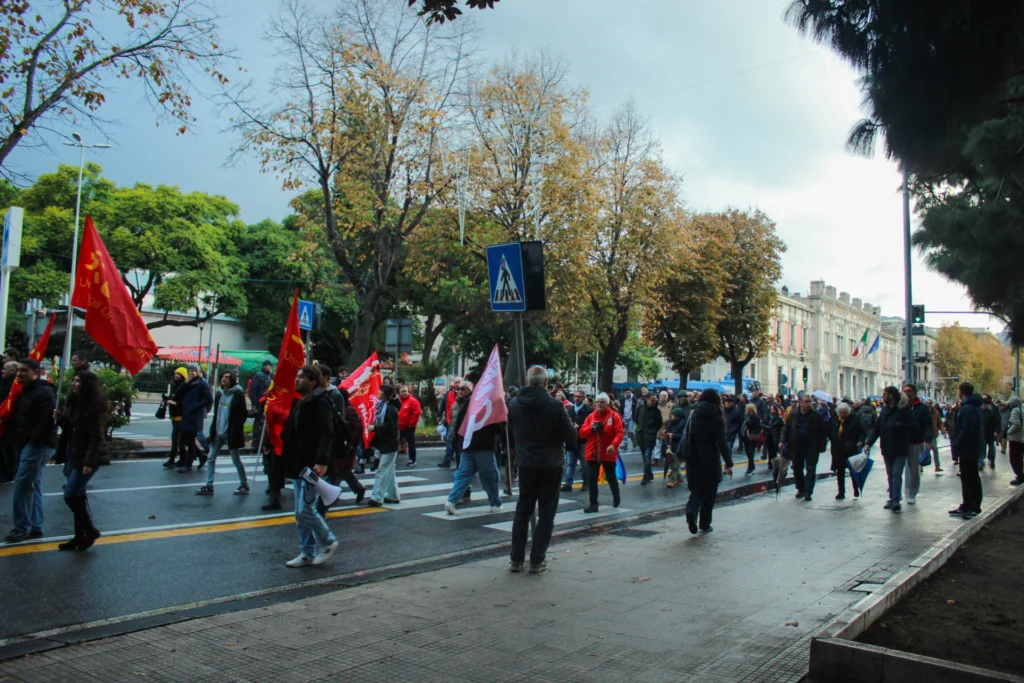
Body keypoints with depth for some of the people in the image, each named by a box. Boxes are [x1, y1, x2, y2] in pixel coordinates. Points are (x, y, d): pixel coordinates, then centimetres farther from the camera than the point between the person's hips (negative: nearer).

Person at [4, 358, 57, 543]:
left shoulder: (44, 392, -12)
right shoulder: (24, 392, 18)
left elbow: (48, 419, -21)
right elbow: (18, 418, 23)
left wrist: (34, 440, -21)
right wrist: (16, 440, 10)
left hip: (38, 444, -10)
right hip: (26, 444, 10)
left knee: (22, 483, -12)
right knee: (33, 485, 11)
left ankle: (22, 527, -6)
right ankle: (35, 527, 16)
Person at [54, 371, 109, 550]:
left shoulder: (93, 406, -17)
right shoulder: (73, 402, 9)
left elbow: (96, 436, -20)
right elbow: (67, 427, 18)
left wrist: (89, 461, -24)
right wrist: (59, 418, -4)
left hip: (85, 457, -9)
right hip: (72, 455, 9)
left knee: (70, 496, -9)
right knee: (77, 497, 12)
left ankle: (89, 530, 7)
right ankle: (81, 536, 19)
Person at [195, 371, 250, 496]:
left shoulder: (238, 394, -10)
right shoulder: (219, 394, 9)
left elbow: (243, 414, -10)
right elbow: (216, 413, 16)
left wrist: (235, 430, -14)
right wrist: (213, 429, 8)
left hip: (230, 433, -6)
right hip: (218, 433, 7)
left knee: (236, 460, 3)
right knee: (211, 458, 4)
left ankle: (244, 485, 16)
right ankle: (209, 486, 10)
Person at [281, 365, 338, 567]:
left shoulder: (320, 402, -12)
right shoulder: (299, 402, 16)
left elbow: (327, 434, -21)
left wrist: (322, 461, -28)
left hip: (312, 466, -9)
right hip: (298, 466, 9)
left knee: (305, 510, -8)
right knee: (301, 513, 12)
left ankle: (328, 541, 12)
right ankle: (307, 552, 22)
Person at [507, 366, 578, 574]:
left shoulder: (514, 404, -4)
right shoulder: (555, 405, -15)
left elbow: (512, 431, 7)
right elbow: (570, 435, -10)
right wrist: (569, 447, 11)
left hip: (525, 464, 3)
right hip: (551, 464, -3)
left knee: (523, 510, 14)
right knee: (546, 513, 7)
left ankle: (516, 559, 16)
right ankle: (537, 561, 8)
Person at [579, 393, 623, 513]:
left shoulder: (614, 416, -5)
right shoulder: (591, 416, 7)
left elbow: (619, 433, -13)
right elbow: (582, 433, 6)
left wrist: (613, 445, -28)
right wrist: (591, 428, -13)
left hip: (608, 453, -3)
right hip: (592, 453, 3)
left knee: (611, 478, 12)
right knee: (591, 479, -2)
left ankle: (616, 497, 38)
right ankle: (593, 504, 4)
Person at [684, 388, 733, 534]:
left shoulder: (693, 414, 1)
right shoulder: (717, 418, -9)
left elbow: (687, 436, 2)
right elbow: (721, 443, -12)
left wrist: (685, 455, 10)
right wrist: (729, 463, -8)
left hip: (694, 460, 3)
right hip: (710, 460, -3)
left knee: (696, 490, 11)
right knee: (709, 492, 11)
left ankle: (691, 511, -17)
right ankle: (705, 524, 15)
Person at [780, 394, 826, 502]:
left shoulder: (816, 416, -3)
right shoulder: (793, 415, 0)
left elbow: (822, 432, -2)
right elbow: (786, 429, 4)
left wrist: (822, 446, -6)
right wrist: (783, 441, -5)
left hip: (811, 448, -2)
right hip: (796, 448, 2)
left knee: (810, 469, -1)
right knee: (797, 469, 11)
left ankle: (808, 492, 4)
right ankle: (800, 489, 27)